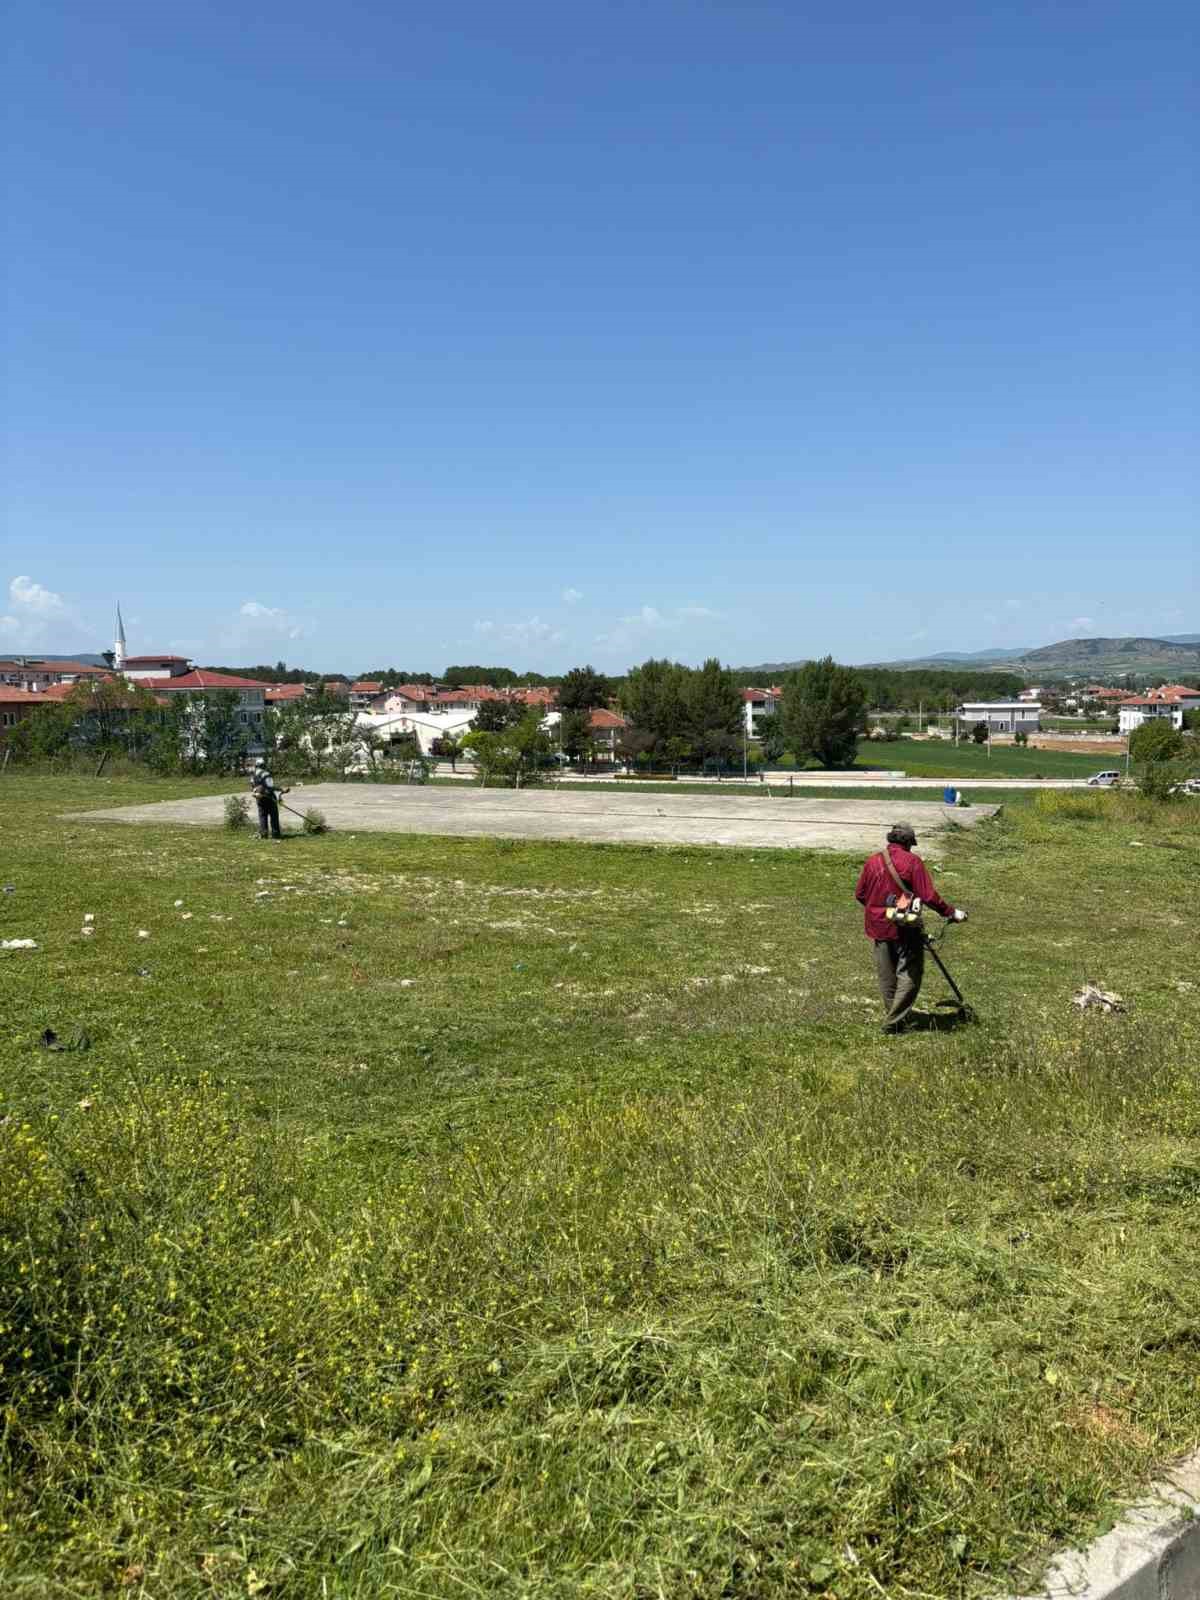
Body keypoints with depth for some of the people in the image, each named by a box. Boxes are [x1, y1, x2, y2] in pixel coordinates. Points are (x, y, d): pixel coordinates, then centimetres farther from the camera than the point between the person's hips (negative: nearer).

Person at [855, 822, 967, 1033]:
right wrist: (952, 912, -5)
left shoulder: (872, 861, 1)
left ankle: (894, 1015, 29)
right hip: (905, 929, -4)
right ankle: (895, 1022, 2)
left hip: (878, 927, 4)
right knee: (909, 975, 5)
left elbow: (860, 895, 8)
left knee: (886, 977, 16)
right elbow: (928, 896, -16)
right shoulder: (912, 862, -11)